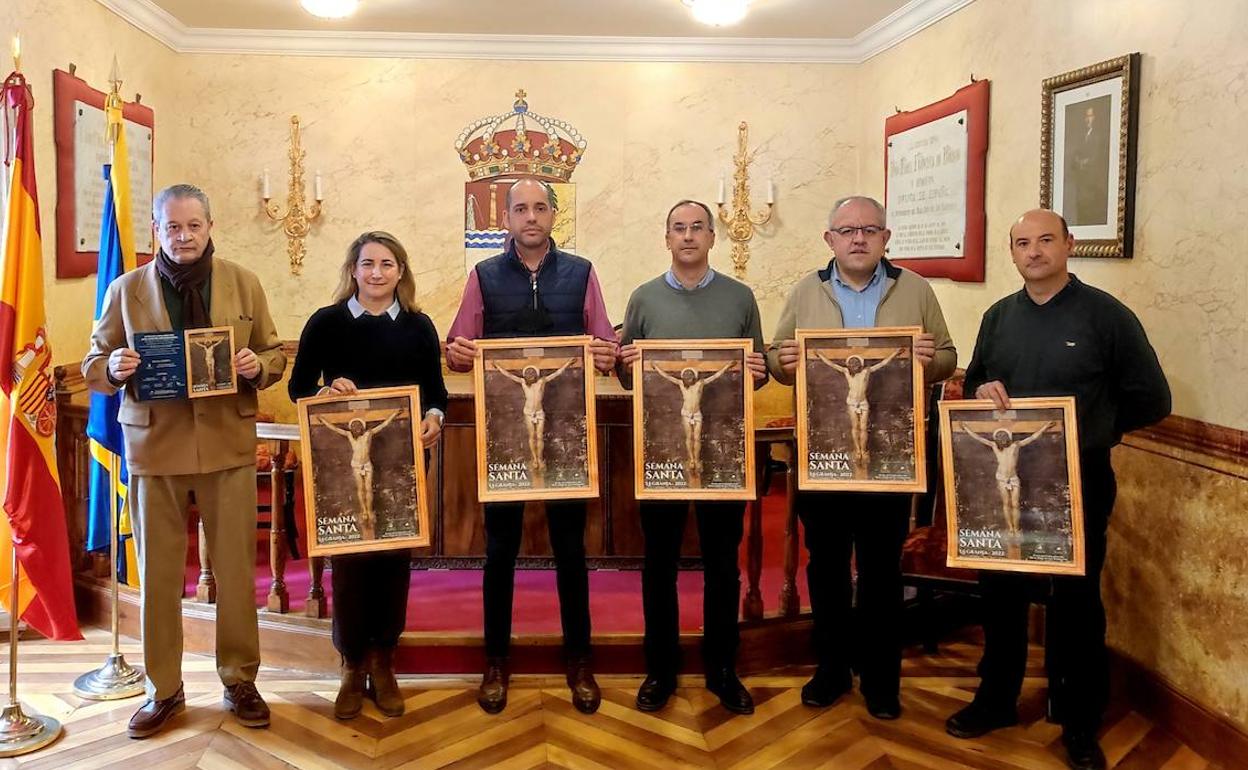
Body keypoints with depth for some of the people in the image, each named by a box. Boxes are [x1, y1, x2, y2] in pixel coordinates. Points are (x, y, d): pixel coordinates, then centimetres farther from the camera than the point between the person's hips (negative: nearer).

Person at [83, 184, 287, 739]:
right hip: (153, 444, 0)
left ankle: (240, 680, 22)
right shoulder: (126, 289, 4)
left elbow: (275, 355, 8)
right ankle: (163, 689, 24)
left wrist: (257, 366, -14)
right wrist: (114, 369, -15)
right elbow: (93, 365, 8)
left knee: (236, 568, 5)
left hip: (227, 442, 0)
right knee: (158, 572, 8)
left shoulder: (243, 283, 5)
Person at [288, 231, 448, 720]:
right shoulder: (326, 323, 2)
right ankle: (353, 667, 18)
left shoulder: (419, 326, 6)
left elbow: (436, 391, 7)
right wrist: (326, 390, -19)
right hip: (343, 459, -1)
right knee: (347, 559, 2)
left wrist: (434, 418, -14)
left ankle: (382, 664, 22)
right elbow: (297, 387, 2)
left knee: (394, 558, 7)